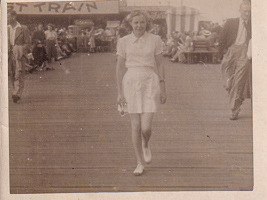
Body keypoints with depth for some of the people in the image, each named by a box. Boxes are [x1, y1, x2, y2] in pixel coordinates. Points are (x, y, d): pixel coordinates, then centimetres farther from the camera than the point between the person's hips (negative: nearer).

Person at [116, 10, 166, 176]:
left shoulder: (155, 40, 1)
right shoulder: (124, 41, 2)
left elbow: (159, 65, 6)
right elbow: (120, 67, 6)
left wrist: (163, 89, 5)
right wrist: (120, 92, 4)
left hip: (150, 83, -1)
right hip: (131, 82, 1)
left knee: (146, 127, -9)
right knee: (136, 126, 3)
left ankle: (146, 145, 27)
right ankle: (139, 163, 16)